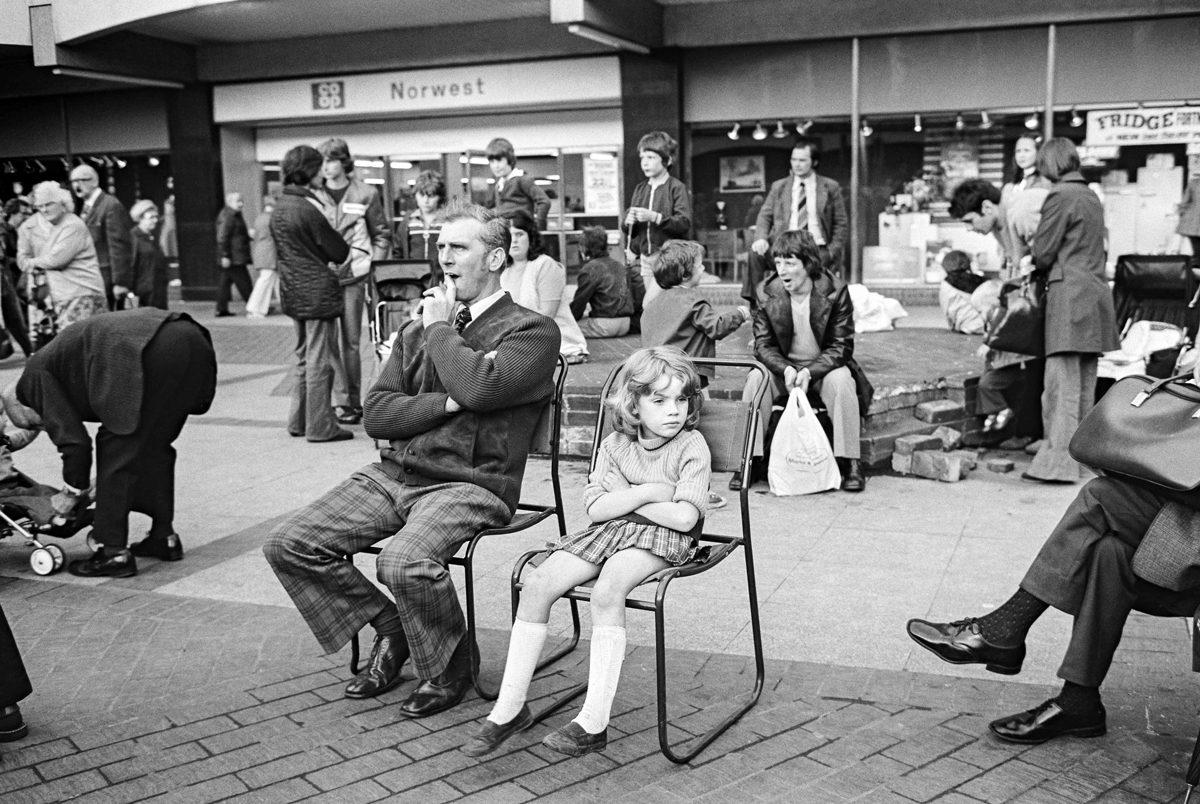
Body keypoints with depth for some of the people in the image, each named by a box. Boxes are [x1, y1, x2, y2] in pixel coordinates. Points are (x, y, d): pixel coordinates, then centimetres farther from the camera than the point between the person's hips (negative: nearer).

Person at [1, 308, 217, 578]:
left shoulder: (35, 377, 13)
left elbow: (74, 440, 7)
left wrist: (72, 492, 21)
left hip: (153, 354, -9)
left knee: (116, 446, 5)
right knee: (155, 444, 24)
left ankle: (115, 553, 9)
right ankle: (165, 536, 31)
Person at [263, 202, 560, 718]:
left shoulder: (532, 330, 0)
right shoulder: (417, 329, 19)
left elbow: (480, 387, -20)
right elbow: (375, 414, 8)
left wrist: (441, 328, -4)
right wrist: (447, 403, -8)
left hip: (469, 484, -6)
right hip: (392, 474, 6)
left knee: (404, 562, -33)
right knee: (288, 545, -8)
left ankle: (452, 666, -2)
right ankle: (390, 629, 11)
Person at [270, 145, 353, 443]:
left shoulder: (279, 207, 9)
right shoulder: (309, 208, -17)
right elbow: (339, 252, -13)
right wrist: (345, 248, 8)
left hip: (293, 293, 9)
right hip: (318, 293, -9)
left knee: (303, 358, 18)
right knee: (320, 361, -2)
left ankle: (298, 421, 23)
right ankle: (320, 427, 4)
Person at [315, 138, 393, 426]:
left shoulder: (365, 194, 4)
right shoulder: (313, 195, 6)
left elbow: (382, 234, 11)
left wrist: (374, 268, 2)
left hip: (353, 275, -1)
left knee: (351, 340, 3)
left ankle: (353, 400, 12)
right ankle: (342, 400, 4)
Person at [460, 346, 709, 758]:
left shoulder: (691, 446, -4)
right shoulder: (614, 445, 9)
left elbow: (684, 517, -16)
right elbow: (596, 508, -2)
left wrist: (622, 495, -7)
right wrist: (649, 491, -11)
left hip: (660, 538, -5)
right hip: (606, 533, 5)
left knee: (606, 592, -34)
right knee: (536, 585, -16)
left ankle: (594, 721, -31)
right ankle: (509, 708, -11)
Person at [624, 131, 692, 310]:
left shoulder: (676, 188, -4)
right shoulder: (640, 189, 13)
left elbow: (685, 223, -15)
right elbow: (629, 230, 16)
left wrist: (655, 217, -23)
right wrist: (628, 222, -7)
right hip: (645, 258, 6)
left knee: (650, 305, -16)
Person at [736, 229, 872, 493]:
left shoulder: (835, 292, -14)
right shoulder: (768, 293, -8)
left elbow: (841, 347, -13)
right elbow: (763, 345, -6)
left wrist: (810, 372, -29)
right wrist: (785, 369, -27)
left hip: (824, 366, -2)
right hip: (783, 366, 2)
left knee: (841, 380, -33)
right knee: (756, 378, -26)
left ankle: (850, 464, -23)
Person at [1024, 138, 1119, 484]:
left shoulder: (1060, 196, -9)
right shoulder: (1091, 196, 17)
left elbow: (1043, 252, -8)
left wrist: (1041, 272, 12)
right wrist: (1051, 269, 19)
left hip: (1069, 292, -9)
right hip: (1096, 290, 9)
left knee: (1062, 383, -11)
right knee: (1085, 383, 14)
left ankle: (1058, 463, -14)